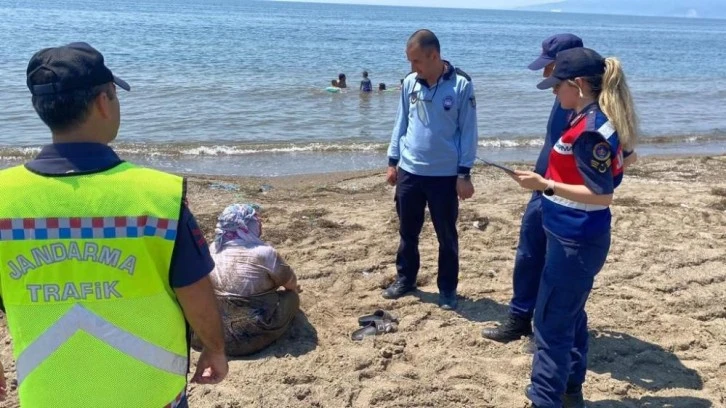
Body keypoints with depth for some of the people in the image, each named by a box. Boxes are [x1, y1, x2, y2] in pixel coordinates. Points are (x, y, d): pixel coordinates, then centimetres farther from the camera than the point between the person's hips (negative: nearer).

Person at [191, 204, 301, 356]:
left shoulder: (213, 249, 2)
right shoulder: (264, 253, -16)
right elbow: (291, 283, 1)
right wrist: (293, 289, 28)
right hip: (250, 337, -5)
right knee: (292, 297, 11)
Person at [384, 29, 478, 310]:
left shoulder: (461, 85, -10)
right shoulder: (409, 83, 1)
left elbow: (468, 131, -7)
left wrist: (464, 174, -8)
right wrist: (392, 161, 10)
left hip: (445, 175, -4)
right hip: (409, 172, 4)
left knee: (446, 236, 9)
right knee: (408, 232, 15)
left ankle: (447, 289, 24)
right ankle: (405, 280, 33)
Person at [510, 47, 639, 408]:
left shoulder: (590, 129, -21)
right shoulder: (593, 121, 9)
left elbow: (602, 194, -22)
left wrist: (545, 185, -24)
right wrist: (549, 181, 16)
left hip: (575, 241, -10)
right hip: (577, 237, 10)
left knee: (551, 322, -1)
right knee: (570, 316, 19)